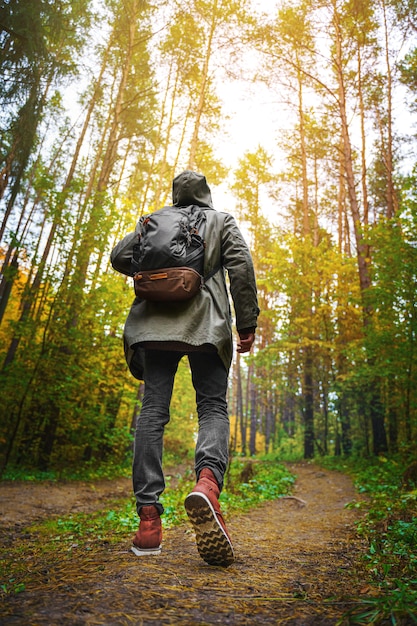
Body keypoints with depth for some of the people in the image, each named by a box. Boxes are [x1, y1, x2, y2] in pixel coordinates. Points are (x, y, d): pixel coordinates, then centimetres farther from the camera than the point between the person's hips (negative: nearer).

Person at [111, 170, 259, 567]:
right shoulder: (222, 221, 18)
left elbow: (120, 257, 11)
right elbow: (240, 265, 2)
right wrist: (247, 322, -2)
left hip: (156, 322, 2)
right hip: (206, 323, -1)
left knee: (153, 411, -2)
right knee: (213, 406, -1)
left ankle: (148, 520, -8)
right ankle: (208, 480, -32)